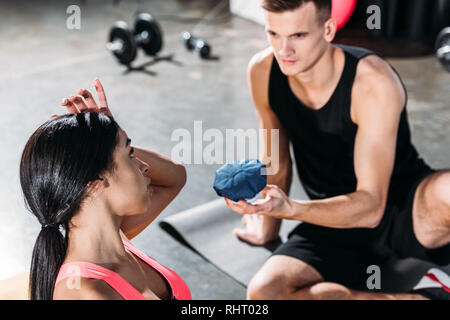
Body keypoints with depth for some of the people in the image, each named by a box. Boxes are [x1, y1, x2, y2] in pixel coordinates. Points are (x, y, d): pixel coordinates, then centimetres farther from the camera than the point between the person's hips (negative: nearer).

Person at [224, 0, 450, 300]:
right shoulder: (263, 71, -9)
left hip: (405, 207, -4)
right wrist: (268, 224, 19)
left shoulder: (373, 81, -23)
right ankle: (416, 298, -14)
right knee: (264, 292, -26)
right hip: (336, 217, 5)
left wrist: (288, 208, -39)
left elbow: (371, 206, -25)